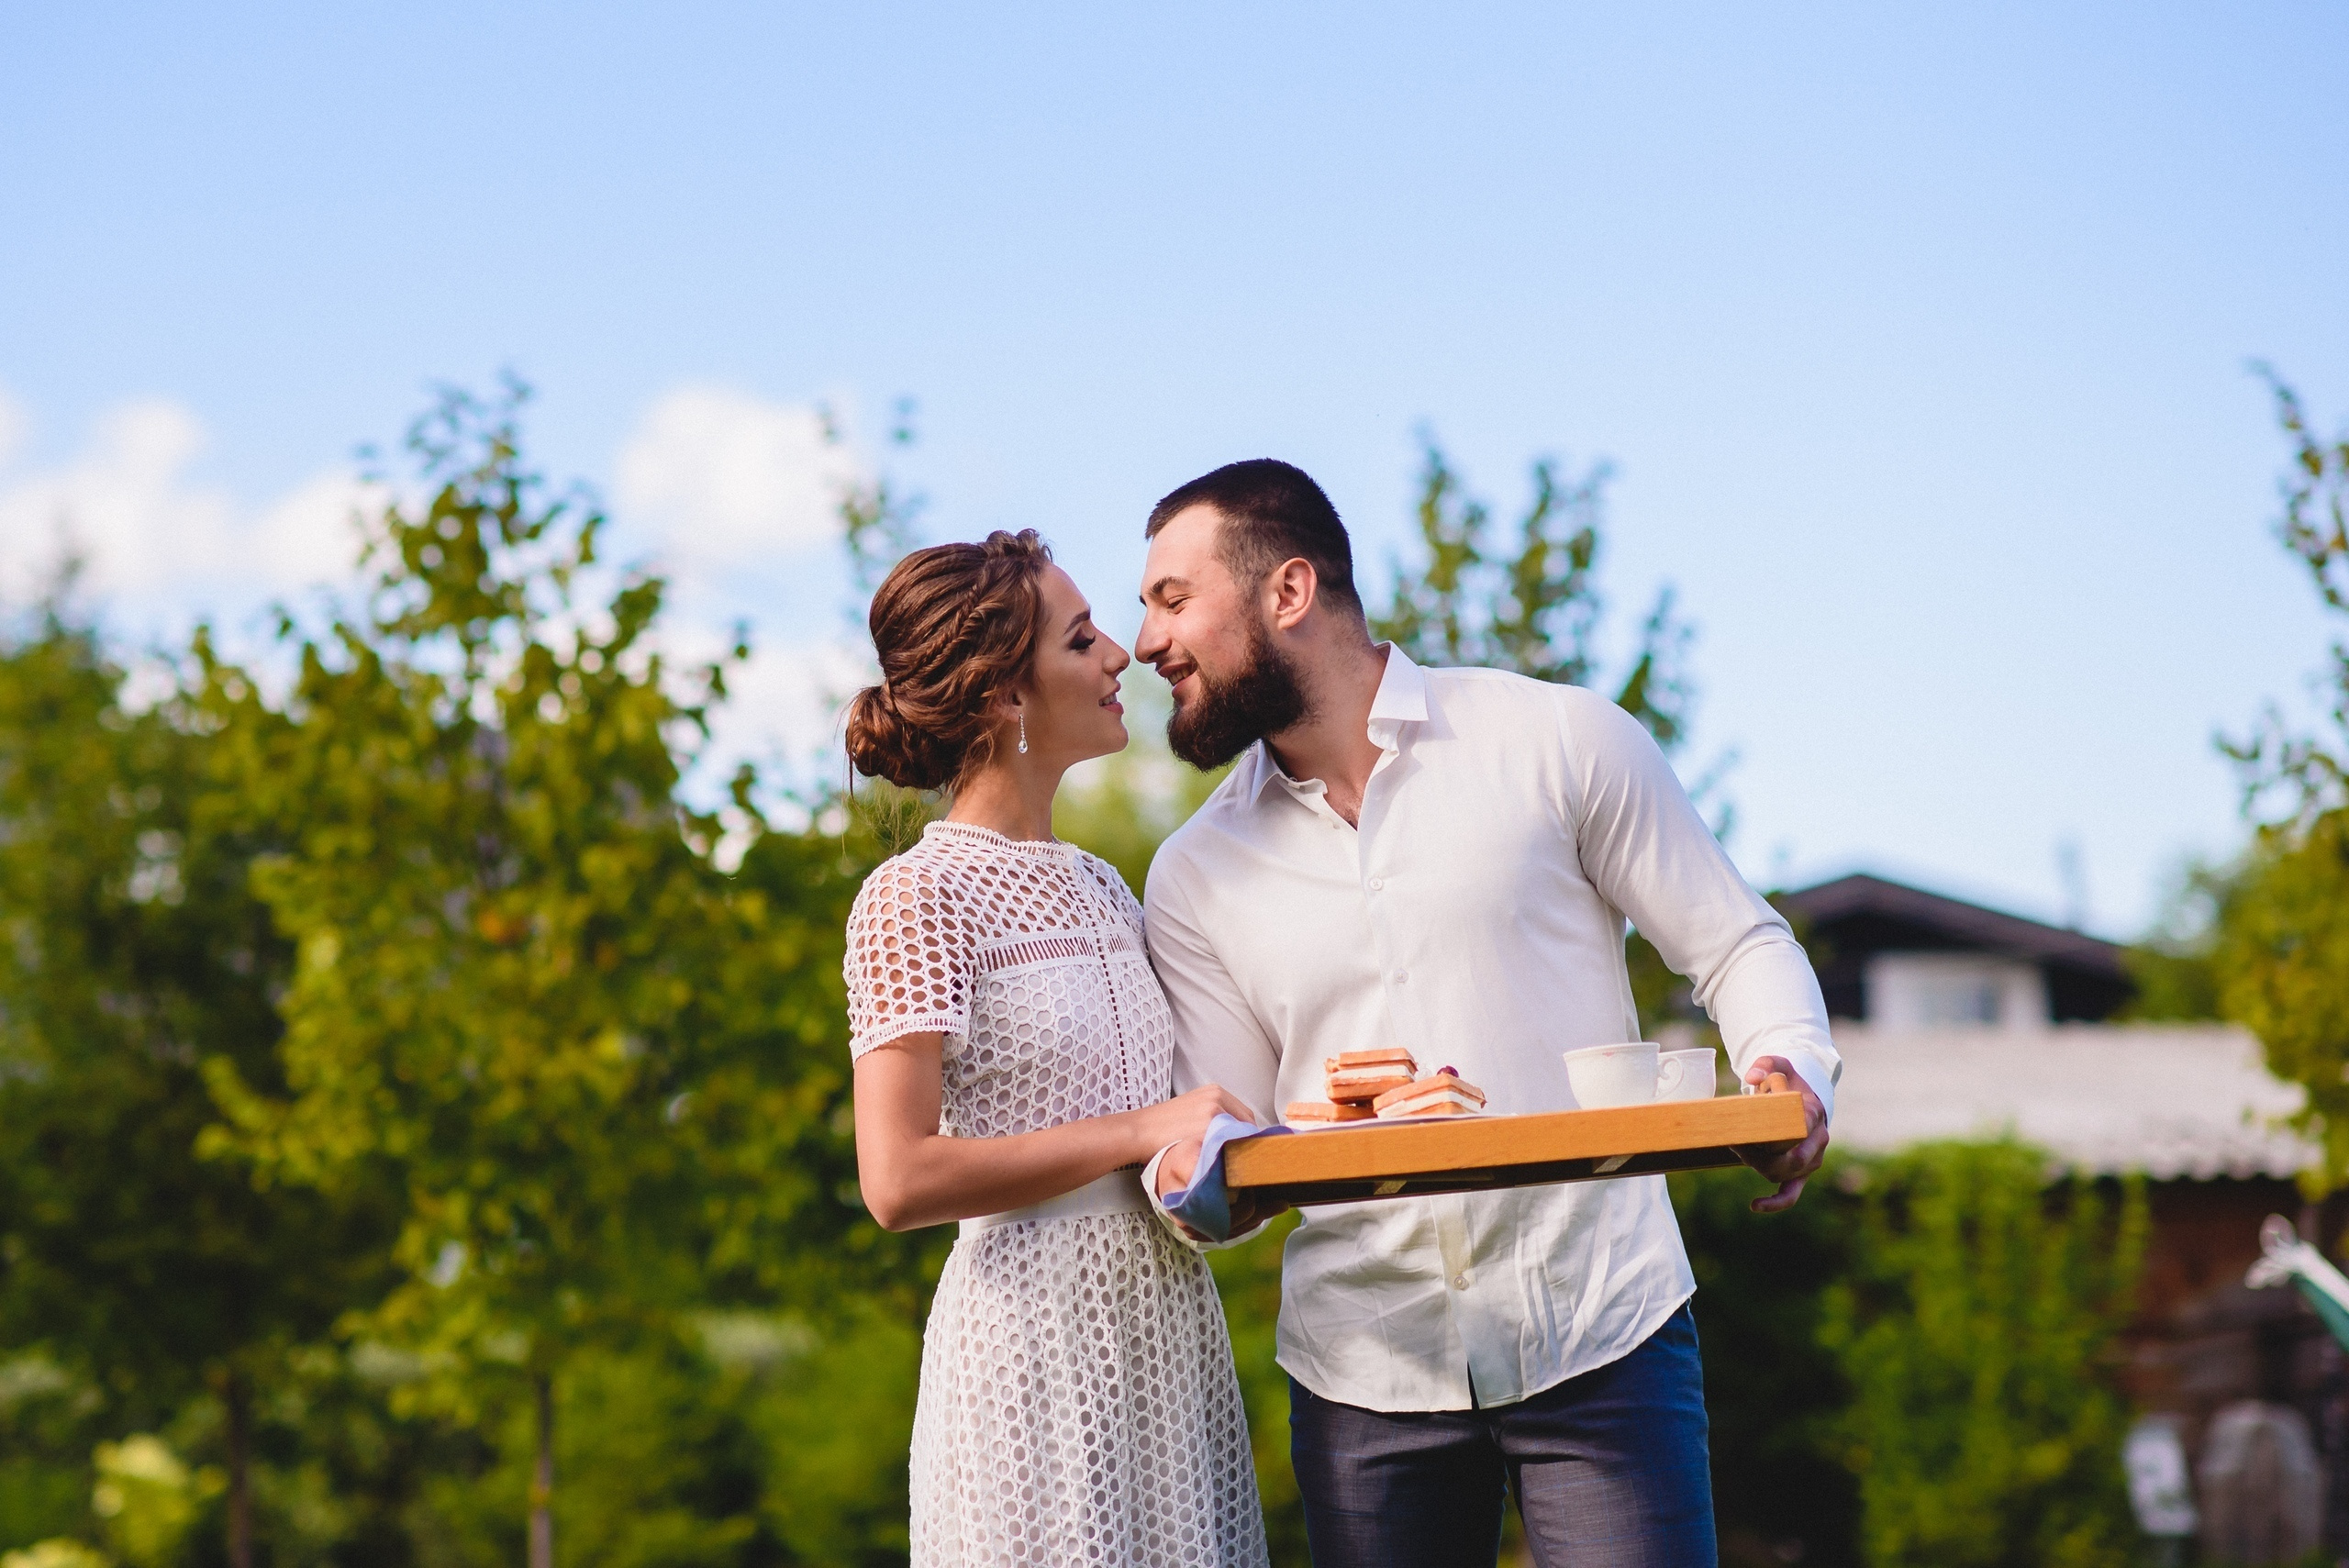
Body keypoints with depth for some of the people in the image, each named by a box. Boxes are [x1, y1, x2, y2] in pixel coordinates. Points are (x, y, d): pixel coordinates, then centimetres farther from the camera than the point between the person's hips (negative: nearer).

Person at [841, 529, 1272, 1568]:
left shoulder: (1099, 888, 15)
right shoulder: (917, 898, -9)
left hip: (1170, 1334, 7)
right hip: (1036, 1348, -7)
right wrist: (1143, 1133, -16)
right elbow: (899, 1180, -18)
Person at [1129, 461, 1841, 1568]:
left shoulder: (1558, 743, 1)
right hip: (1366, 1376, 3)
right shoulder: (1196, 878, 10)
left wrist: (1792, 1079, -17)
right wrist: (1190, 1174, -16)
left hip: (1600, 1334, -3)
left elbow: (1737, 948, 4)